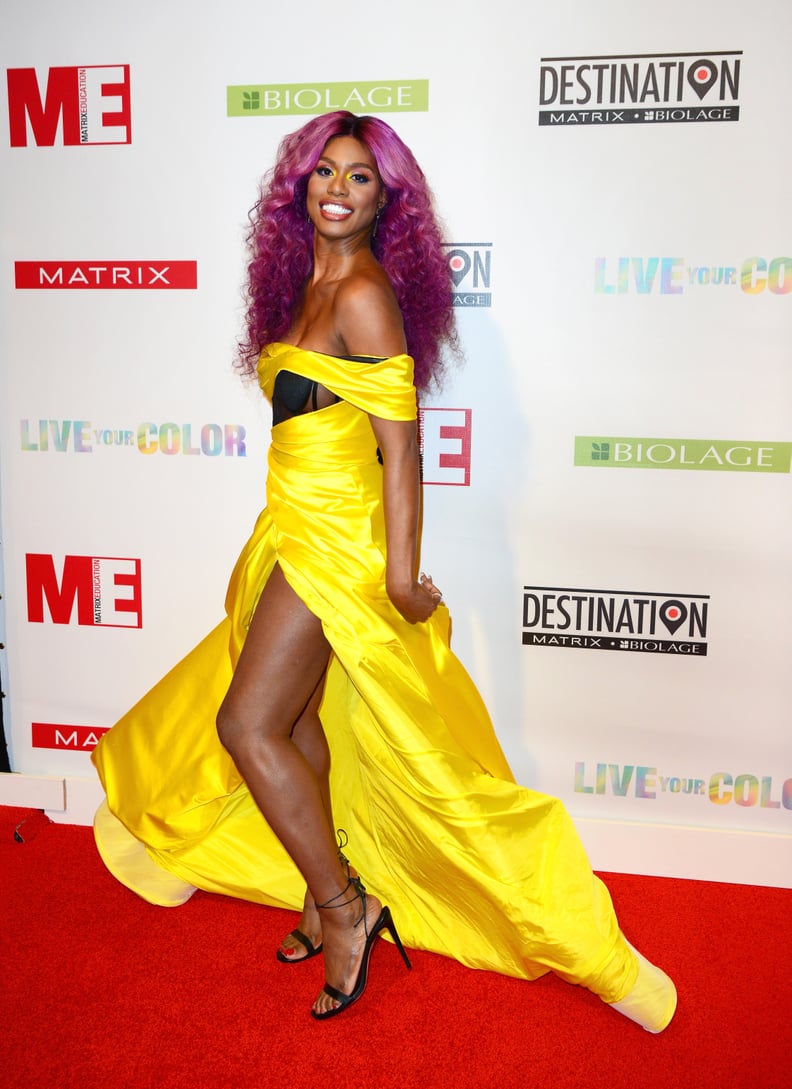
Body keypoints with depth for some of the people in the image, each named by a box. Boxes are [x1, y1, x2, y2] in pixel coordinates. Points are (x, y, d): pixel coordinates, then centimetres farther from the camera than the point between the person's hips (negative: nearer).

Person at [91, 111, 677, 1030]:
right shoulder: (311, 285, 12)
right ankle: (325, 901, 29)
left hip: (336, 535, -9)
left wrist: (399, 571, -19)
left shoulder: (364, 293, -14)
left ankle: (344, 905, 9)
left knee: (248, 723, -7)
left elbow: (399, 440, -18)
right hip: (296, 528, 9)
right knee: (297, 717, 14)